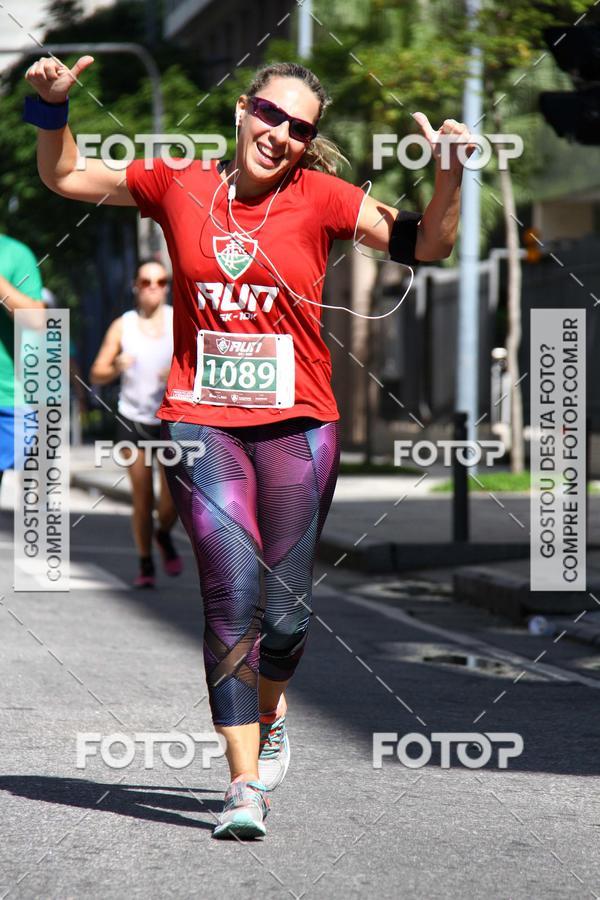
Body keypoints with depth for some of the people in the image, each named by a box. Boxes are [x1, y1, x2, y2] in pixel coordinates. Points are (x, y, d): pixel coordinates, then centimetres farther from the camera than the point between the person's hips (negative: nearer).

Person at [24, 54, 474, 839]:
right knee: (234, 589, -15)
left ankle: (270, 712, 38)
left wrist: (449, 175, -19)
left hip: (297, 426, 0)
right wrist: (52, 108, 1)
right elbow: (63, 178, 16)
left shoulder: (318, 197, 0)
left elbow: (425, 246, -4)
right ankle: (246, 783, -11)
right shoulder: (178, 186, 4)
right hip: (202, 422, 0)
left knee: (286, 611, 3)